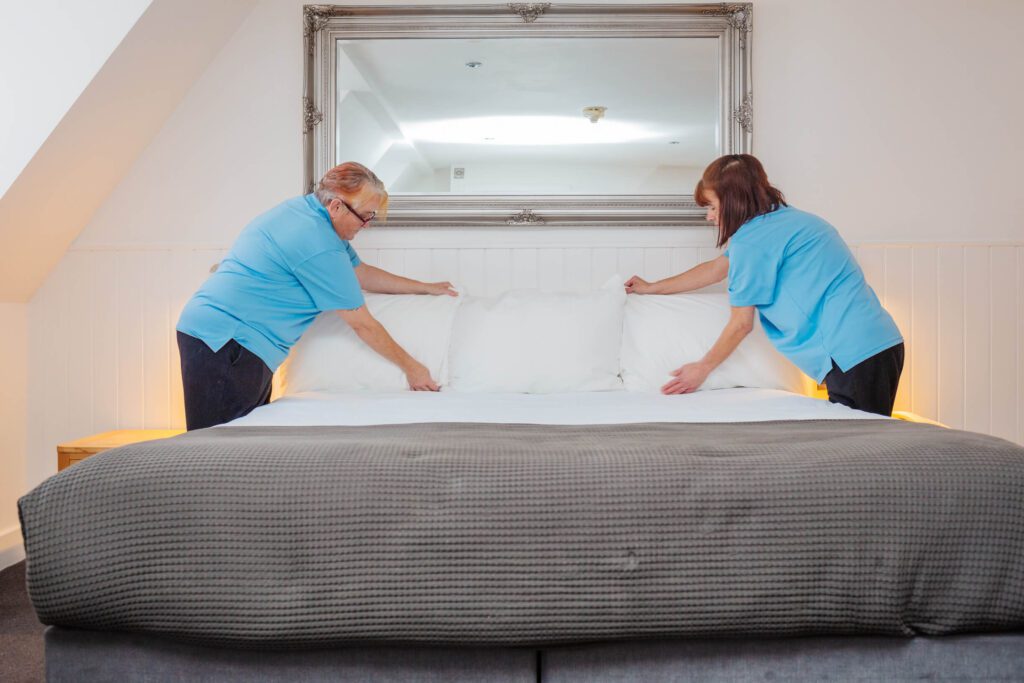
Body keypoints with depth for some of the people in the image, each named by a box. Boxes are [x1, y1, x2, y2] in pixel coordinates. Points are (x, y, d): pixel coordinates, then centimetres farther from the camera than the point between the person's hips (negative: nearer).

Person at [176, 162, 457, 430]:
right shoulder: (319, 245, -20)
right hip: (226, 341, -10)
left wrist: (425, 287, 25)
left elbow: (360, 272, 22)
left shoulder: (307, 210, 11)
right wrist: (410, 366, -1)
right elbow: (362, 323, -12)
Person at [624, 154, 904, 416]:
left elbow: (741, 323, -4)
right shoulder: (781, 218, 19)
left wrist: (703, 368, 11)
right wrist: (652, 287, 39)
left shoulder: (752, 239, -11)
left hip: (854, 353, -10)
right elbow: (717, 268, 30)